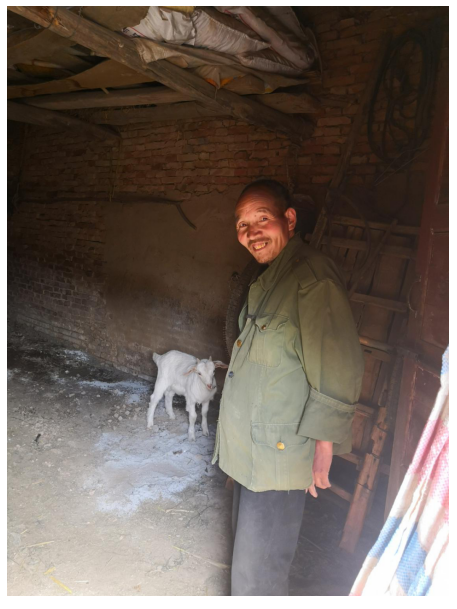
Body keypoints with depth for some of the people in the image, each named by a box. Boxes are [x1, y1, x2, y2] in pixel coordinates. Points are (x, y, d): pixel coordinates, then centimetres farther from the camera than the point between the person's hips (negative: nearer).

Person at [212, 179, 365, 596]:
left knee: (257, 571, 6)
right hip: (250, 447, 9)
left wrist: (322, 446, -17)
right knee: (249, 543, 26)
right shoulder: (269, 278, 10)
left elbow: (339, 373, -22)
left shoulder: (313, 277, -22)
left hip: (279, 453, -9)